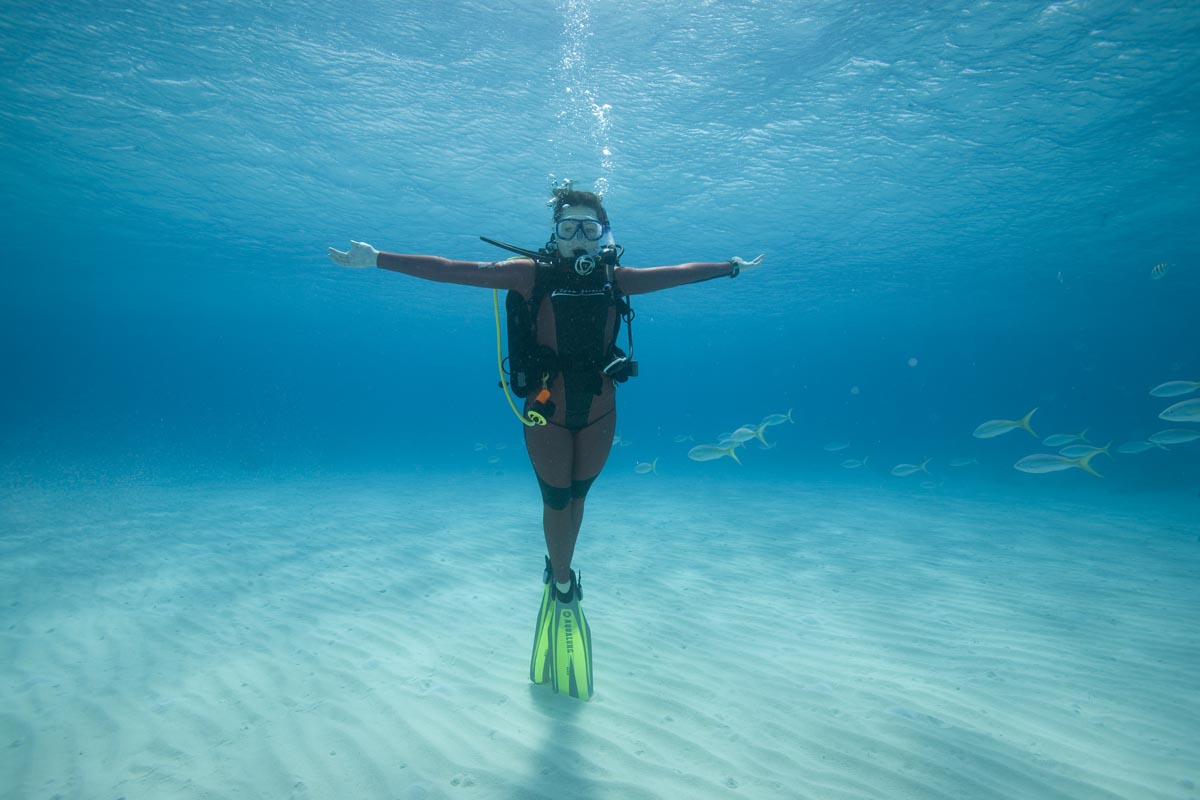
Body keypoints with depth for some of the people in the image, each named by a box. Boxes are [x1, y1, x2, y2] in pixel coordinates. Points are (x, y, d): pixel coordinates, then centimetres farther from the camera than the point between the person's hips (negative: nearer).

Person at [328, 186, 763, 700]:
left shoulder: (614, 278, 0)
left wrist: (731, 267, 21)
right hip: (548, 411, -3)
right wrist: (379, 260, -15)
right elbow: (453, 270, -11)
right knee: (556, 499, 9)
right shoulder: (533, 273, -9)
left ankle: (558, 572, 39)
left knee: (577, 494, 17)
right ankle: (563, 586, 32)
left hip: (599, 410, 3)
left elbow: (678, 273, 12)